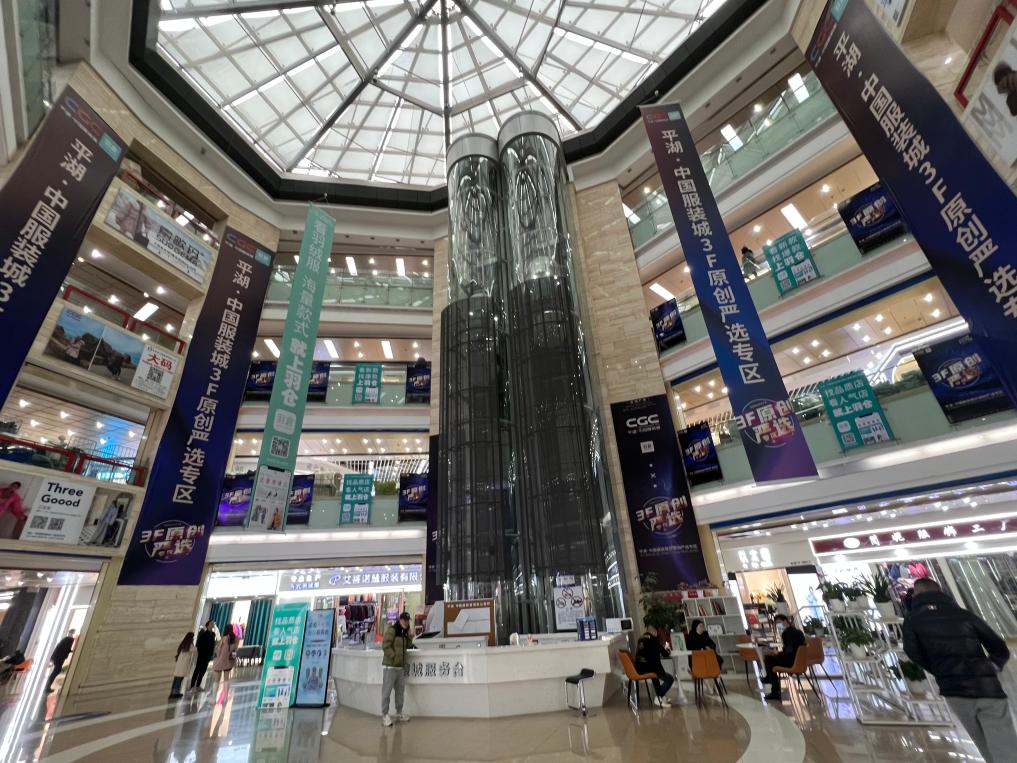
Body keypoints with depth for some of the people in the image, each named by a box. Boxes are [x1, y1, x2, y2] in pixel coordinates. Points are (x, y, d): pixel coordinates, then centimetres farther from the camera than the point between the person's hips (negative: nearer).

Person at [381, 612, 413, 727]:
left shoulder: (404, 632, 11)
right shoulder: (391, 630, -15)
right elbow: (385, 646, -20)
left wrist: (410, 637, -1)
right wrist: (394, 656, -18)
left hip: (400, 666, 8)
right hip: (390, 666, -8)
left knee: (400, 690, 17)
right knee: (387, 691, 0)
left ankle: (399, 713, 31)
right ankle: (385, 715, 13)